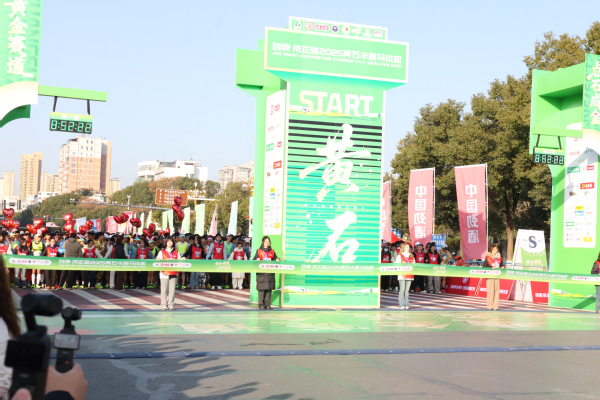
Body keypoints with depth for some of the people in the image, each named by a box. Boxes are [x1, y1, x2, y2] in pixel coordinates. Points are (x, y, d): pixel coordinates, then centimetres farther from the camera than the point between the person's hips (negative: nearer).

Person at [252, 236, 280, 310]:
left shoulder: (272, 251, 15)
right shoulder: (259, 251, 8)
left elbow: (275, 259, 17)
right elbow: (253, 261, 6)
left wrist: (277, 260, -5)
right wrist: (257, 260, -15)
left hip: (270, 273, 2)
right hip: (261, 273, -2)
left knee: (269, 289, 0)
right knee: (261, 289, -6)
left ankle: (267, 304, 6)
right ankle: (261, 304, 0)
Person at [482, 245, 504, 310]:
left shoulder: (499, 257, 14)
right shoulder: (488, 257, -1)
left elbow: (501, 264, 20)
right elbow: (484, 266, -5)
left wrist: (502, 267, -3)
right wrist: (491, 267, -18)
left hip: (497, 276, 4)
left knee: (497, 290, 0)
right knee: (490, 290, -7)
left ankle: (495, 306, 4)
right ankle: (490, 306, -2)